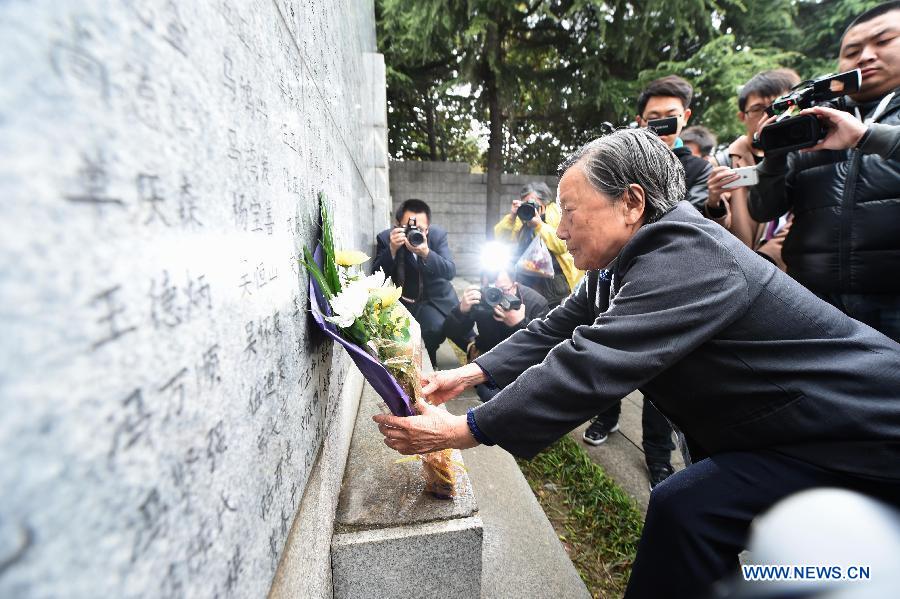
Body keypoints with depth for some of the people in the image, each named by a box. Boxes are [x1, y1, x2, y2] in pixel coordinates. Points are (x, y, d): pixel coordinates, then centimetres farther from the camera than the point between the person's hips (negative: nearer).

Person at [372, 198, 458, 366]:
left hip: (434, 298, 2)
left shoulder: (438, 235, -12)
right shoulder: (385, 238, -12)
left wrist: (426, 253, -39)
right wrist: (392, 249, -33)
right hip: (401, 300, -1)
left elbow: (450, 272, -22)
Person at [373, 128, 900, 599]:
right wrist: (473, 373, -7)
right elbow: (556, 332, 1)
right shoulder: (617, 268, -1)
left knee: (684, 509, -20)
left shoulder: (688, 254, -30)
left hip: (856, 442, -8)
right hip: (768, 433, 8)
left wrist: (460, 432, -32)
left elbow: (590, 368, -37)